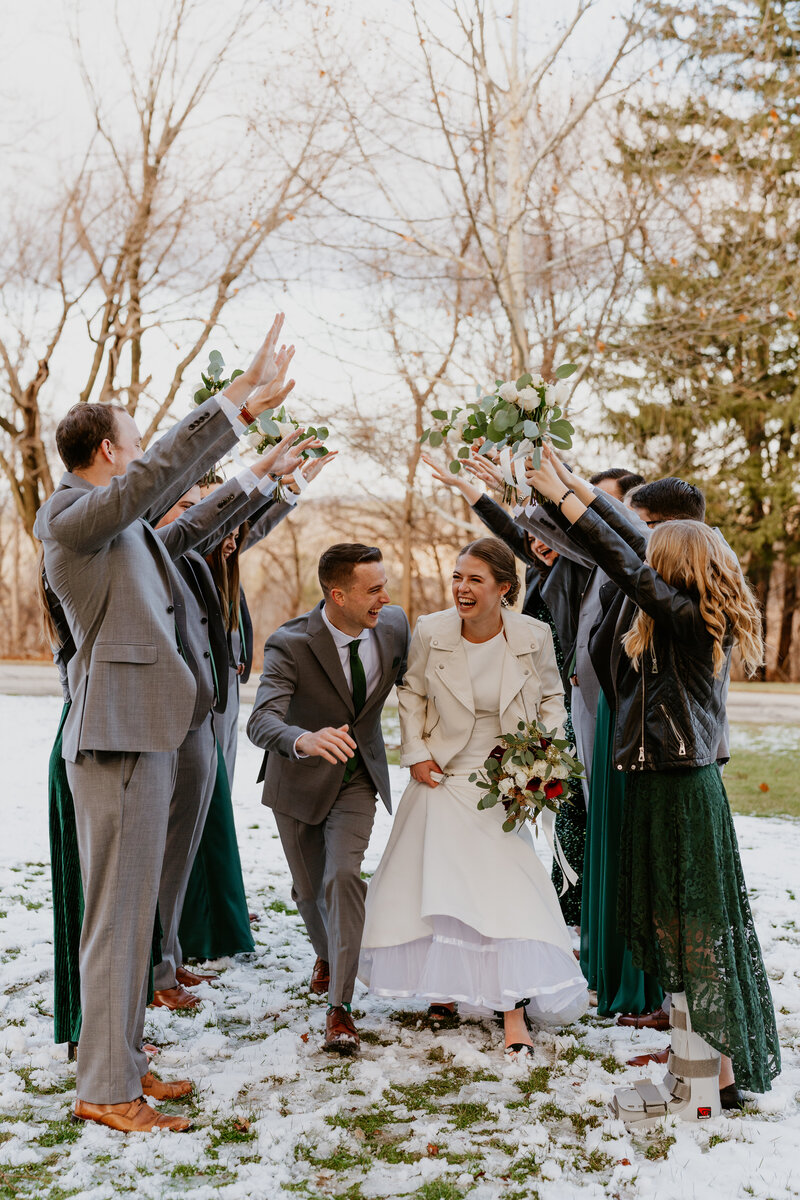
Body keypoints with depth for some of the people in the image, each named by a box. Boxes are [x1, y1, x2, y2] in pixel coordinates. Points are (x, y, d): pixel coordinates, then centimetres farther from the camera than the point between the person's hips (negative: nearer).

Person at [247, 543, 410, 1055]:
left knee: (343, 875, -19)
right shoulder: (291, 645, -28)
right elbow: (262, 721, -40)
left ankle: (340, 1007, -10)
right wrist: (304, 740, -61)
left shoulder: (394, 625, -14)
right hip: (300, 778, -1)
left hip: (358, 777, 1)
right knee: (309, 888, 14)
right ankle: (328, 954, 48)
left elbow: (408, 679, 7)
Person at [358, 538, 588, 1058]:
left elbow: (552, 698, 5)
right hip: (444, 779, 1)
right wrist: (416, 755, -1)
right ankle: (444, 981, 31)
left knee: (508, 887, -7)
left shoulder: (534, 637, -10)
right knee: (433, 881, 7)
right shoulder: (431, 633, -11)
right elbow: (412, 692, 6)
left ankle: (514, 1010, 4)